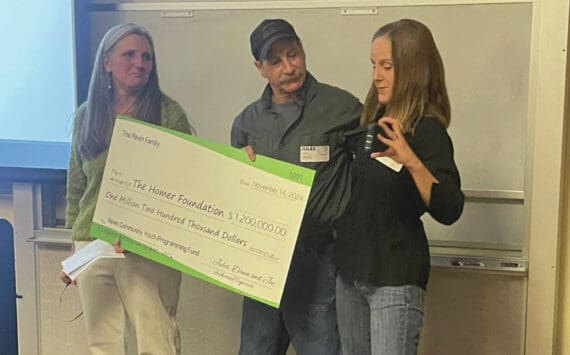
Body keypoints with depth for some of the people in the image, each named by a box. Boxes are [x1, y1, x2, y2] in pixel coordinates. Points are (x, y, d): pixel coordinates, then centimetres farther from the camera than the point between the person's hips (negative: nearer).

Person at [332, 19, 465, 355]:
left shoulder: (427, 130, -15)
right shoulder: (371, 121, 5)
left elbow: (449, 211, -23)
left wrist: (412, 162, -39)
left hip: (396, 276, -7)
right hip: (351, 269, 7)